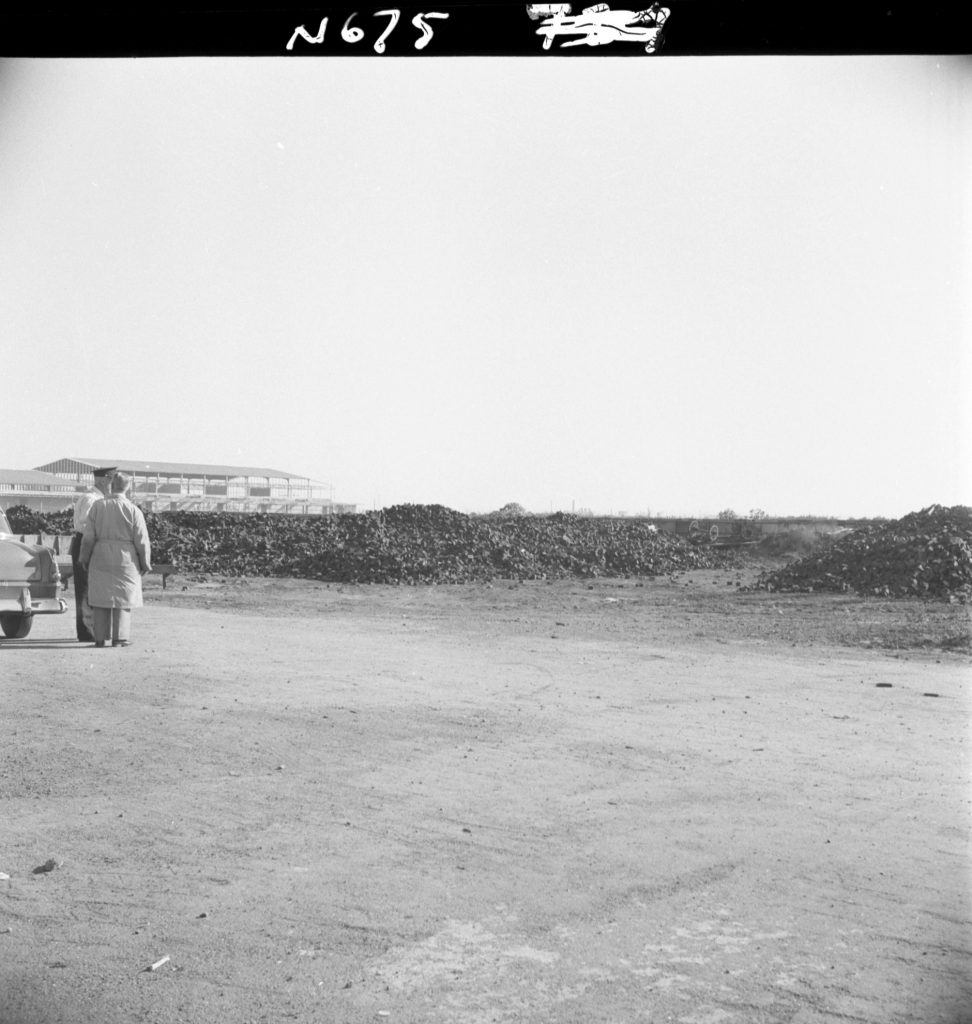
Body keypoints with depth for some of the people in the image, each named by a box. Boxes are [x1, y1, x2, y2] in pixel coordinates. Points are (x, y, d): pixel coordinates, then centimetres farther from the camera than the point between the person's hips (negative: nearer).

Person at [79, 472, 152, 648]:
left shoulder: (97, 506, -3)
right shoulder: (133, 510, -7)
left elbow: (88, 537, -2)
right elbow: (142, 541, -6)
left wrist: (85, 558, 10)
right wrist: (145, 563, 4)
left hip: (101, 559, 2)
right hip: (126, 559, -2)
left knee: (101, 598, 9)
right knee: (123, 597, 4)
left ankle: (100, 638, 11)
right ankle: (120, 638, 2)